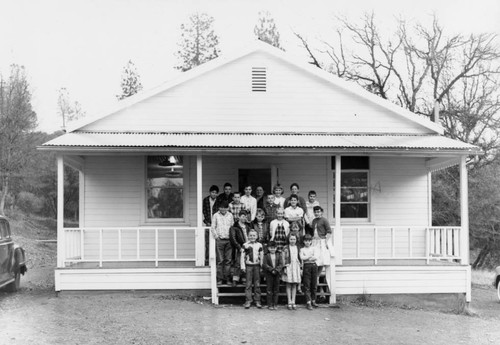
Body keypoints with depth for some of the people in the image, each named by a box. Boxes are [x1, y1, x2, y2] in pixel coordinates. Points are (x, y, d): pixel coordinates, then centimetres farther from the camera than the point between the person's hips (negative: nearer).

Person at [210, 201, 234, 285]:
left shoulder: (230, 215, 12)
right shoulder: (216, 216, 5)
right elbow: (212, 228, 5)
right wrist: (216, 236, -5)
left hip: (229, 240, 2)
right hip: (219, 240, -2)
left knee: (228, 260, 1)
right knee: (220, 260, -3)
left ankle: (227, 278, 6)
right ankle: (219, 279, 0)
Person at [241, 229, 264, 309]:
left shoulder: (259, 245, 8)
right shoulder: (245, 245, 3)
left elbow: (262, 256, 11)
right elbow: (242, 256, 4)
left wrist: (262, 266, 5)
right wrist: (243, 266, -3)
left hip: (257, 266, 2)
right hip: (248, 266, -2)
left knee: (257, 284, 3)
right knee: (248, 284, -3)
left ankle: (257, 301, 9)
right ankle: (248, 301, 1)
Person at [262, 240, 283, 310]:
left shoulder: (279, 256, 8)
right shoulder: (266, 256, 3)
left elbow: (281, 264, -2)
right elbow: (265, 265, -7)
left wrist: (276, 270, -18)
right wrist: (272, 270, -17)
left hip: (277, 274, 2)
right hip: (269, 274, -2)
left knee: (276, 290, 4)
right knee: (269, 290, -1)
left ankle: (275, 304, 10)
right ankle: (270, 305, 4)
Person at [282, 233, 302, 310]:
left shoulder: (298, 248, 11)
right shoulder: (286, 248, 2)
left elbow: (300, 259, 14)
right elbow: (283, 259, 1)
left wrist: (301, 268, 8)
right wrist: (284, 267, -6)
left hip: (296, 267, 3)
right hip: (288, 267, -3)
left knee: (294, 285, 3)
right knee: (288, 285, -2)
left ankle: (293, 302, 6)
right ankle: (289, 303, 1)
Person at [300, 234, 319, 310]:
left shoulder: (314, 248, 12)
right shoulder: (302, 249, 10)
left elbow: (316, 257, -4)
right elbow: (302, 257, -8)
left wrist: (306, 258, -10)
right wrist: (311, 256, -9)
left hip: (314, 266, 2)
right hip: (306, 267, -2)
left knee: (314, 285, 4)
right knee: (307, 285, -6)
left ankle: (313, 301, 16)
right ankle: (308, 302, -7)